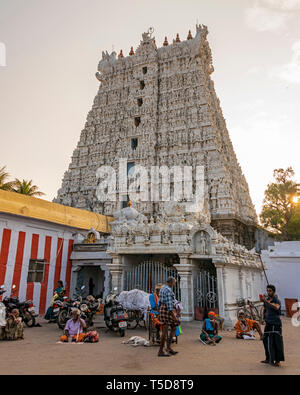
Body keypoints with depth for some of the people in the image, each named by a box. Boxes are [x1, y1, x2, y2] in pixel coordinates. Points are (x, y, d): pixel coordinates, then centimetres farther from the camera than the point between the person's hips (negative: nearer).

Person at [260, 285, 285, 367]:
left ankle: (278, 361, 8)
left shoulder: (277, 301, -10)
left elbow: (276, 307, -34)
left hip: (276, 324, -6)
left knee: (277, 342, -2)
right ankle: (268, 359, 21)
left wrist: (267, 301, -42)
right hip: (268, 323, 6)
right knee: (266, 341, 9)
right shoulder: (266, 300, 8)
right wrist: (264, 318, 15)